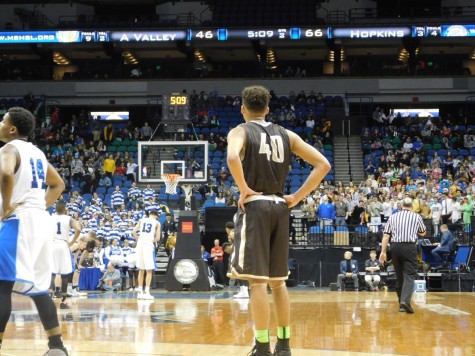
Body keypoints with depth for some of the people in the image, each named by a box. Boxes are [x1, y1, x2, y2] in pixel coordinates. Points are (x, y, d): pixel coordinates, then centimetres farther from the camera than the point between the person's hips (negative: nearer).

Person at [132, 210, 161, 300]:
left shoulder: (142, 220, 14)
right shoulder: (156, 223, 6)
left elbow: (134, 232, 2)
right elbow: (158, 238, -1)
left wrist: (139, 240, 13)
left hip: (140, 245, 4)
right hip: (149, 245, -4)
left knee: (141, 270, 14)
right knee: (149, 270, 1)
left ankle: (140, 291, 15)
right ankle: (146, 292, -6)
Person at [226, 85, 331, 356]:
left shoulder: (240, 131, -1)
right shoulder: (286, 134, 12)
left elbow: (233, 158, -26)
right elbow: (323, 164, 6)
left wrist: (244, 189, -13)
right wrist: (297, 197, 5)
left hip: (255, 206, -5)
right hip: (280, 207, 5)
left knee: (257, 279, -5)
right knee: (278, 280, 13)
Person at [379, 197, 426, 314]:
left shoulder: (392, 217, 10)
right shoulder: (416, 217, 7)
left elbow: (386, 235, 4)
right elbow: (423, 233, 24)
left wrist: (383, 252, 6)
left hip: (395, 247, 3)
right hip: (409, 247, -3)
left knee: (399, 275, 13)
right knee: (409, 275, -6)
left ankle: (401, 302, 19)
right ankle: (405, 301, -25)